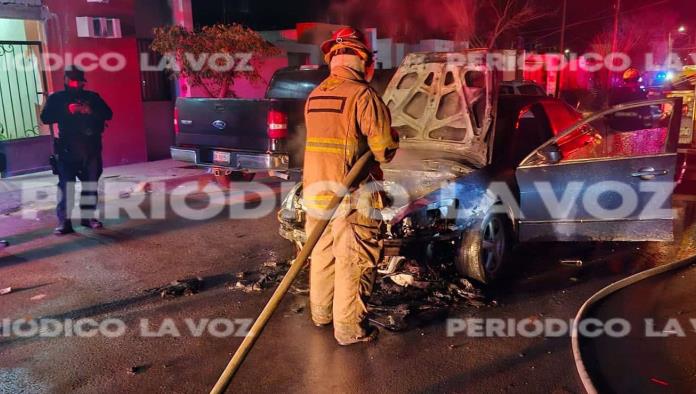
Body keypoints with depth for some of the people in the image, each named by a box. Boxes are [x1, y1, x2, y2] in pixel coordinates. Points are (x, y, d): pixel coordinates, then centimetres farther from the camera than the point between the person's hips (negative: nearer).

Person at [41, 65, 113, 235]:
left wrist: (91, 111, -14)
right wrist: (66, 111, -15)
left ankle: (88, 216, 19)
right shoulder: (56, 98, 9)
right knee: (66, 182, -7)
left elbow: (108, 114, 4)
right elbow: (45, 118, -2)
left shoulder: (93, 97, 13)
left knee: (91, 181, 7)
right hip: (67, 147, -2)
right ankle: (64, 221, -6)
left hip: (91, 145, 3)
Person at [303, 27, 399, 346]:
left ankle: (321, 312, 35)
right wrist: (392, 141, 6)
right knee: (353, 262, 3)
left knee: (322, 253, 20)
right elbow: (384, 149, -16)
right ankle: (349, 328, 11)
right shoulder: (362, 94, -14)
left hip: (315, 189, 8)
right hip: (350, 193, -7)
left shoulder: (314, 95, 10)